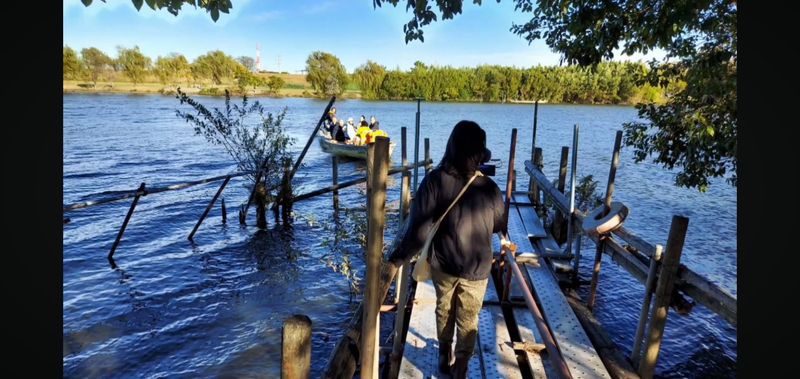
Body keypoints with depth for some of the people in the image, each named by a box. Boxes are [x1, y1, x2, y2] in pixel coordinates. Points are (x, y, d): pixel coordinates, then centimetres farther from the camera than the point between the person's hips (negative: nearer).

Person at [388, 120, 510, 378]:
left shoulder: (434, 180, -21)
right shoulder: (488, 188, -18)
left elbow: (419, 229, -21)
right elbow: (500, 223, 2)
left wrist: (397, 259, -8)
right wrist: (505, 239, 25)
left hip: (441, 263, 1)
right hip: (476, 269, -1)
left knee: (444, 310, 26)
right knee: (468, 320, 18)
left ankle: (444, 357, 44)